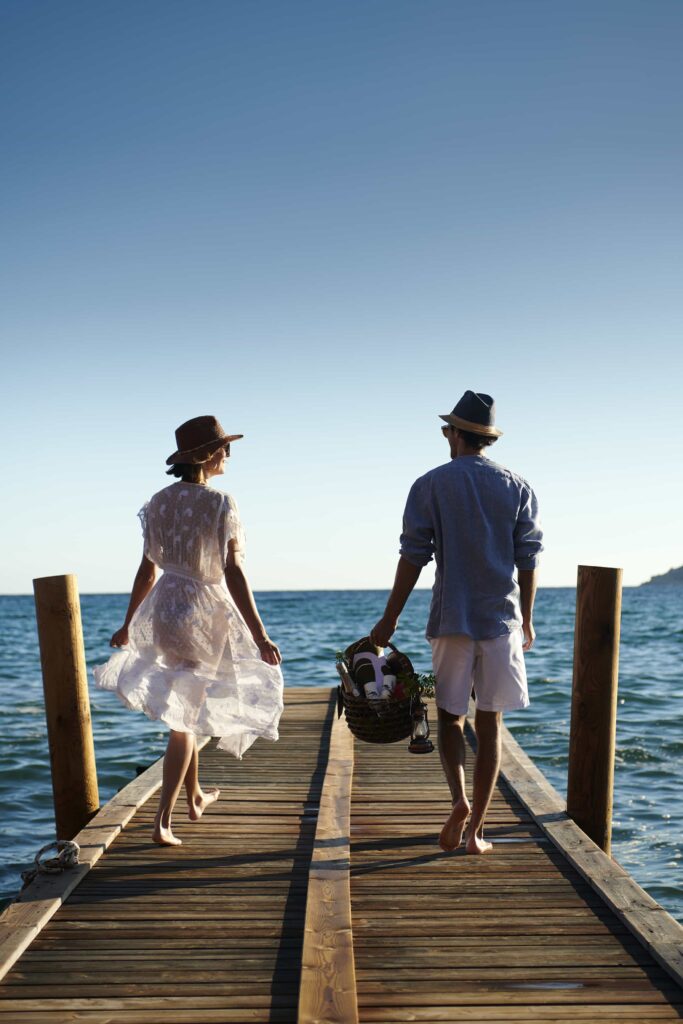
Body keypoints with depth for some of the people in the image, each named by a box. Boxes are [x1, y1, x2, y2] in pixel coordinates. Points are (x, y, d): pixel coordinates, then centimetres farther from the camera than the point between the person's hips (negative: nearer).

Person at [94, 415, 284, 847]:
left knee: (185, 707, 23)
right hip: (206, 611, -6)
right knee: (186, 717, 4)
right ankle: (163, 821, 3)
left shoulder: (159, 502, 3)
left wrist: (128, 624, 18)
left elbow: (148, 569, 7)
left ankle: (195, 797, 39)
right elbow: (233, 573, -21)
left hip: (165, 606, 6)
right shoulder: (220, 503, -15)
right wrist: (260, 636, -21)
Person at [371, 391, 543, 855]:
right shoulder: (519, 488, 3)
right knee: (490, 724, 9)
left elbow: (413, 558, -5)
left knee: (451, 716, 14)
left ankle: (460, 799, -8)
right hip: (502, 620, 2)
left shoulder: (430, 485, -3)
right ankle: (476, 830, 13)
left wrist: (390, 619, 1)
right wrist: (527, 621, 15)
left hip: (451, 620, -1)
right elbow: (528, 561, 4)